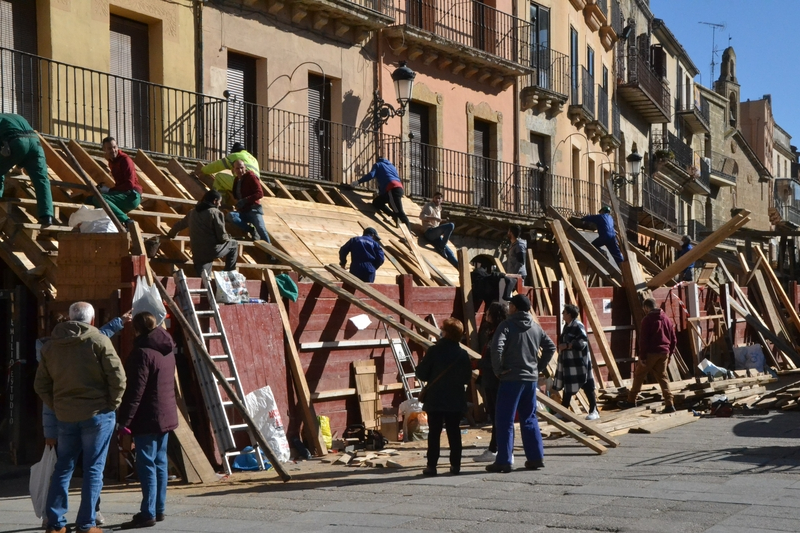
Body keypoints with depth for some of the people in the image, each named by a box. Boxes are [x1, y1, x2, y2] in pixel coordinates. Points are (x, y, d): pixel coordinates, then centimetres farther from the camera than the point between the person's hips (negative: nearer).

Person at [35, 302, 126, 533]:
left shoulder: (50, 345, 8)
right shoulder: (98, 341, -8)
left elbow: (41, 384, 9)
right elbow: (117, 376, -13)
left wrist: (57, 406, 14)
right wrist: (112, 404, -1)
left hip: (65, 416, 4)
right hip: (97, 413, -4)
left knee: (63, 468, 13)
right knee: (93, 469, 2)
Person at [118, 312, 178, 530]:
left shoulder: (142, 353, -15)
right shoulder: (167, 350, 12)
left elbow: (135, 390, -19)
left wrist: (125, 421, -17)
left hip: (148, 418, -9)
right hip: (167, 415, 9)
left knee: (146, 464, -6)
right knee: (159, 462, 13)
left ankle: (148, 513, -7)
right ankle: (159, 509, 18)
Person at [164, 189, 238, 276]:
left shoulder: (193, 212, 11)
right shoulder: (216, 213, -11)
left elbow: (180, 224, 27)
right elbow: (222, 236, -13)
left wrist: (171, 234, 48)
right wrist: (228, 238, 12)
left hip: (197, 253, 6)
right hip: (213, 249, -6)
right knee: (234, 245, 20)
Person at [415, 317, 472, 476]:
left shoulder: (434, 351, -13)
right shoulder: (462, 354, -1)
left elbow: (422, 374, -10)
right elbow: (467, 378, 7)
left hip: (435, 400, -3)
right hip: (456, 402, 3)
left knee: (434, 433, 2)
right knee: (454, 432, 10)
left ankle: (431, 465, 0)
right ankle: (455, 464, 10)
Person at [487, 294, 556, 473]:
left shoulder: (507, 325, -9)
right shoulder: (536, 327, 10)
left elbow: (496, 347, -22)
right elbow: (550, 347, 17)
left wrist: (498, 369, -11)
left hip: (511, 378, -6)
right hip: (531, 378, 6)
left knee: (504, 420, -2)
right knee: (529, 418, 16)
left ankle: (503, 461, -3)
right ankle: (536, 457, 16)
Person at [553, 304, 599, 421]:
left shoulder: (577, 325, -14)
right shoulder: (567, 326, 13)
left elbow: (582, 342, -22)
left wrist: (566, 345, -20)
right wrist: (562, 347, 7)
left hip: (579, 362, -9)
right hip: (568, 361, 9)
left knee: (587, 386, -3)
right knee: (567, 386, 13)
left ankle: (594, 411, 3)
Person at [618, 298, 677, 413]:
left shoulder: (647, 319, -8)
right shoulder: (667, 319, 12)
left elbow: (643, 339, -13)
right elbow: (673, 339, 14)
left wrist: (642, 356, -12)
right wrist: (669, 354, 19)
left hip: (650, 353, -5)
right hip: (664, 353, 5)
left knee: (639, 375, 8)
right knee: (662, 377, 8)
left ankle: (631, 401, 14)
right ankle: (669, 404, -3)